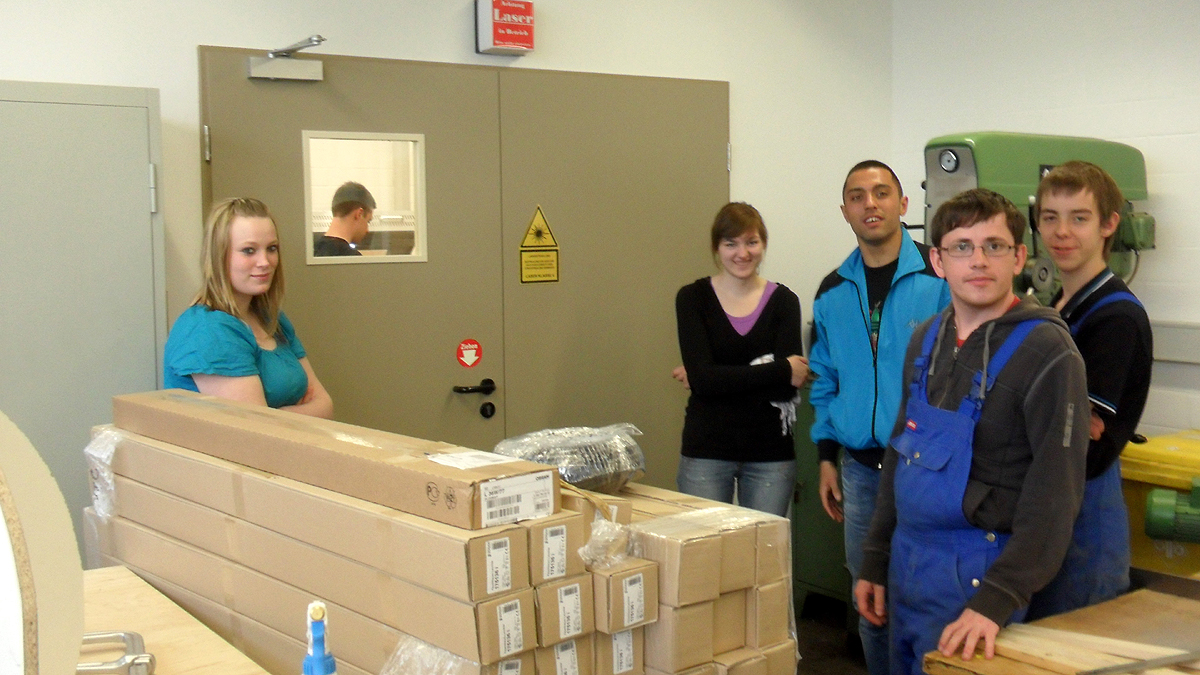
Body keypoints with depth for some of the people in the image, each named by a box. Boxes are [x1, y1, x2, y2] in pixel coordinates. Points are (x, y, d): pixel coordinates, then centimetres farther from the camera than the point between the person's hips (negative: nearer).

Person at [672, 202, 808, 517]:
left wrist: (722, 379, -11)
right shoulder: (692, 298, 1)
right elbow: (702, 378, -13)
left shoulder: (783, 301, 3)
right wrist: (781, 370, -14)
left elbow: (787, 387, -9)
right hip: (706, 452, -1)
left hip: (770, 454, 1)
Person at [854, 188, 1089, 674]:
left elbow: (1055, 492, -19)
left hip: (975, 571, -7)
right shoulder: (926, 339, 8)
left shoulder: (1047, 351, -13)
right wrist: (875, 562, 13)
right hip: (907, 563, 7)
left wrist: (996, 599, -25)